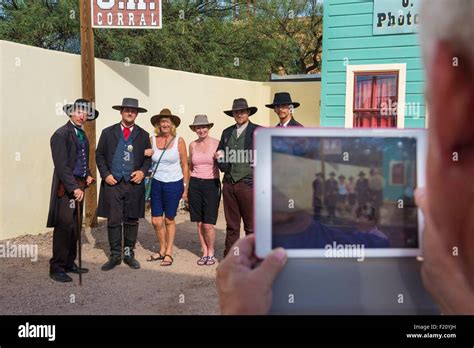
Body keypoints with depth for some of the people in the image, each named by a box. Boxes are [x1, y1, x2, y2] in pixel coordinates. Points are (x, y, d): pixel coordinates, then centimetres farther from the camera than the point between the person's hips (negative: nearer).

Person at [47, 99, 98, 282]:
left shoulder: (82, 134, 15)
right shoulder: (61, 134, -10)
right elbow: (61, 165, -17)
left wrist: (88, 175, 10)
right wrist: (74, 188, -22)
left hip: (78, 186, 8)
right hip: (65, 188, -8)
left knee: (75, 227, 13)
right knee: (64, 227, -6)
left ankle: (69, 263, 23)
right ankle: (57, 268, 3)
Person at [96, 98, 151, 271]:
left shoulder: (143, 135, 9)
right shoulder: (108, 132, 7)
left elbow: (148, 157, 12)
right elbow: (99, 155, 8)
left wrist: (142, 171, -6)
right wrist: (105, 174, -4)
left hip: (134, 184, 1)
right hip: (112, 183, -1)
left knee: (132, 221, 6)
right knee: (113, 221, 1)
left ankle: (129, 254, 19)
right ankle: (115, 256, 11)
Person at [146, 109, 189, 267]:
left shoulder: (179, 141, -5)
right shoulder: (152, 140, 1)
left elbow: (185, 165, -1)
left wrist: (185, 187, -2)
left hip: (174, 184, -2)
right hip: (157, 183, 3)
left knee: (169, 220, 8)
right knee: (156, 221, 5)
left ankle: (169, 253, 24)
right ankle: (162, 250, 28)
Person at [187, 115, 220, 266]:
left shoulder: (217, 143, -3)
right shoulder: (192, 145, 8)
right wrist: (186, 187, 15)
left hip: (212, 184, -3)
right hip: (195, 185, 3)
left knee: (208, 224, -6)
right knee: (199, 223, 6)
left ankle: (211, 253, 15)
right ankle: (204, 253, 20)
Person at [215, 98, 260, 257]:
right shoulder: (227, 132, 16)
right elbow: (220, 153, 21)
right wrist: (220, 158, 2)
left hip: (248, 183, -4)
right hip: (229, 183, 4)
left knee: (251, 226, 2)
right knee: (231, 225, 12)